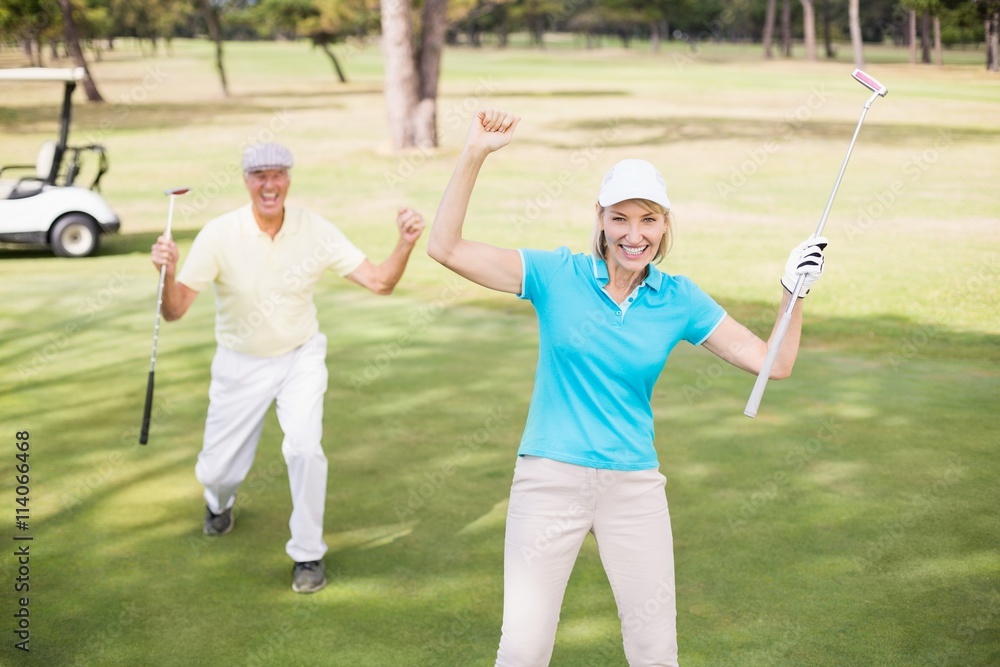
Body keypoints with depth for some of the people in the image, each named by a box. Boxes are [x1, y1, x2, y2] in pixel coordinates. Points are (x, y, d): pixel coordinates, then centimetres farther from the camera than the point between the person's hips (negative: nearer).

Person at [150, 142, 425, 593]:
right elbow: (175, 310, -21)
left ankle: (308, 555, 2)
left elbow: (378, 282, -14)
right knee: (217, 471, 7)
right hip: (240, 365, 0)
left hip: (301, 357, 0)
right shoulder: (219, 235, -19)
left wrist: (405, 244, -32)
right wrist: (168, 272, -43)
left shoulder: (316, 231, -14)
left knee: (304, 448, -22)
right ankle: (219, 503, 49)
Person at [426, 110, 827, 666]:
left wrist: (795, 291, -10)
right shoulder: (557, 275, -4)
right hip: (551, 478, -2)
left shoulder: (680, 300, 2)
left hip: (635, 488, 2)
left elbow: (773, 363, 3)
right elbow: (447, 247, -10)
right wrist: (474, 156, -18)